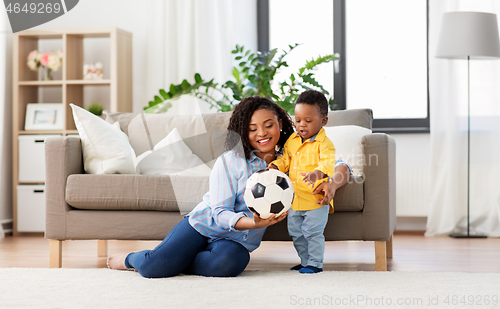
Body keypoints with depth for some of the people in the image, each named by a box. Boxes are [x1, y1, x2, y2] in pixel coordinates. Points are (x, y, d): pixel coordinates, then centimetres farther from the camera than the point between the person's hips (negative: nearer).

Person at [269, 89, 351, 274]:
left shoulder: (324, 143, -13)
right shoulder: (292, 141, 7)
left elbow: (328, 164, -26)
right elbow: (285, 159, 17)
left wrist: (317, 173, -46)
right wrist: (275, 166, -4)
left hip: (316, 200, -7)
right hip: (294, 200, 7)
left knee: (313, 232, -6)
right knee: (296, 233, 16)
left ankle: (315, 263, 9)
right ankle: (305, 261, 31)